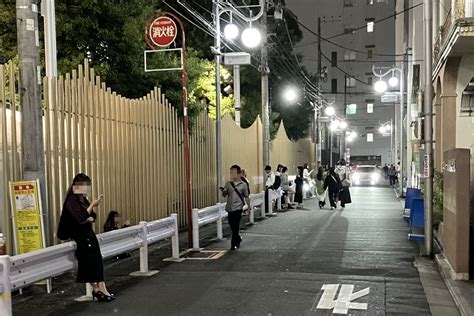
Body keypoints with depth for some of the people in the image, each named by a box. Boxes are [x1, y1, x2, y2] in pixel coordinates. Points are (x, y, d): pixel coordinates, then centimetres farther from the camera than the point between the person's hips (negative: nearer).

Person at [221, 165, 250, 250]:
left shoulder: (243, 185, -2)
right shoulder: (228, 184, 5)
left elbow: (246, 197, 4)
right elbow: (224, 195, 8)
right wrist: (223, 191, -14)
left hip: (238, 208, -4)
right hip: (230, 208, 4)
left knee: (236, 226, -5)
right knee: (232, 226, 12)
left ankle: (234, 244, 4)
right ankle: (238, 238, 36)